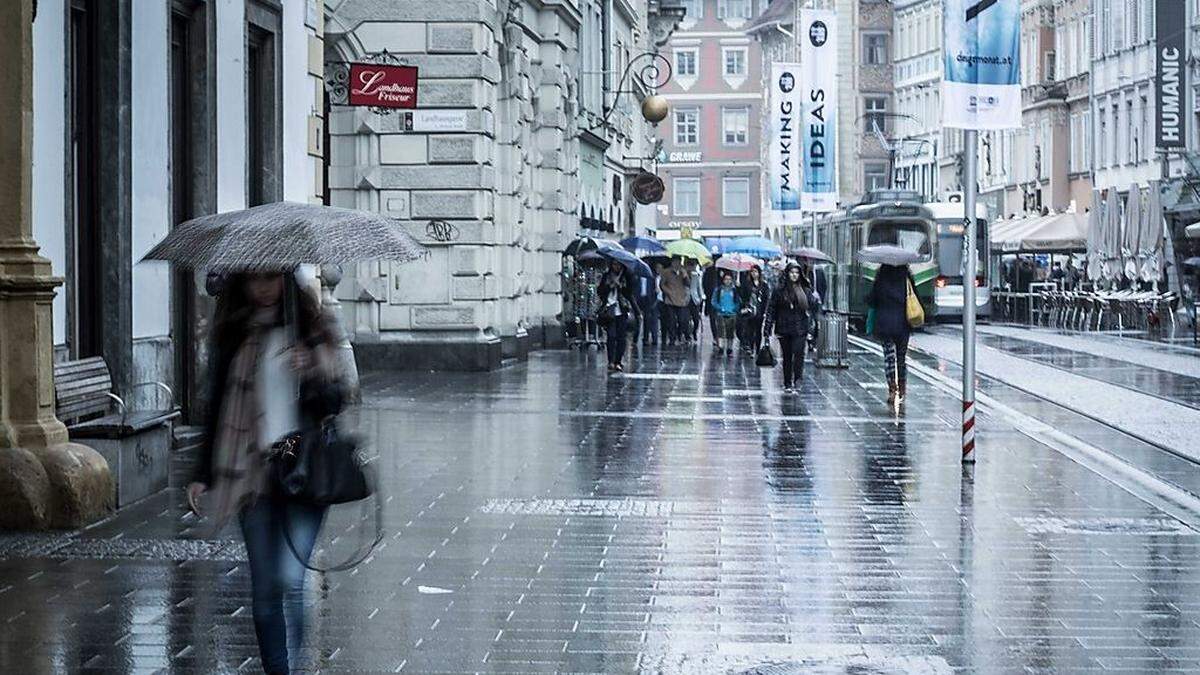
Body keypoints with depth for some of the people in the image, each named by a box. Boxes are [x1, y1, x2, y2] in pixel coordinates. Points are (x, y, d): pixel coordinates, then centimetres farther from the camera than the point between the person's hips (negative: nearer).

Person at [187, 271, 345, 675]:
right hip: (252, 473, 2)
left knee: (290, 580, -15)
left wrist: (313, 371, -16)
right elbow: (218, 405, 16)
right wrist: (204, 475, 13)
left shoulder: (311, 326, 5)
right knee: (264, 590, 4)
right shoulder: (233, 335, 10)